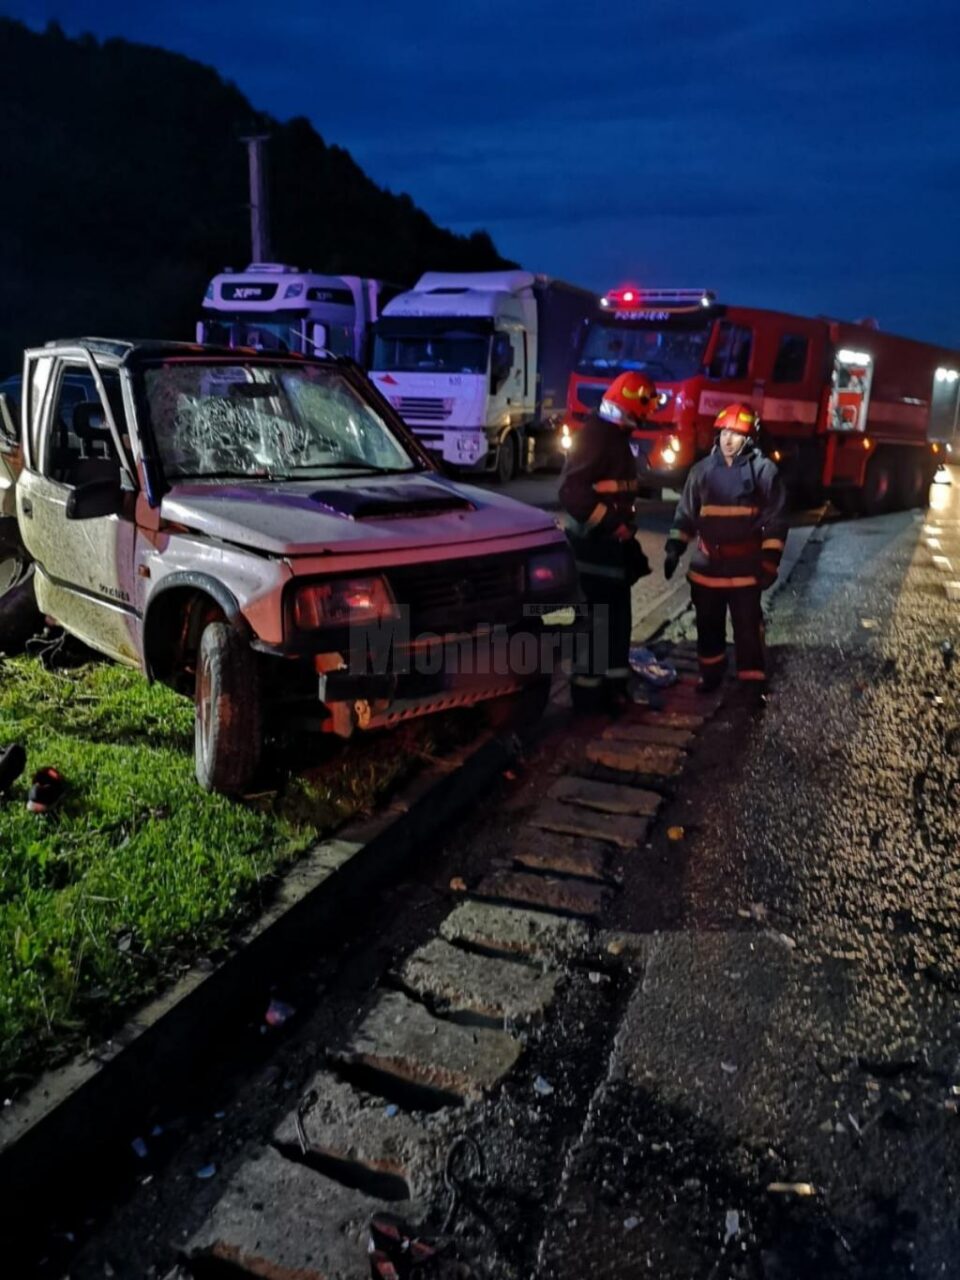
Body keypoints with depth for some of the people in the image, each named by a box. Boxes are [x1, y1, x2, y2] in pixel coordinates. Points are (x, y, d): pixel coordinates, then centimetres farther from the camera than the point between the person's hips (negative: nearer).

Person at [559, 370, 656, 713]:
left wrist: (625, 531, 22)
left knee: (617, 617, 14)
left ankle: (612, 687, 23)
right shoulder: (595, 435, -16)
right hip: (594, 546, -10)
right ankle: (588, 691, 2)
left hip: (610, 544, 10)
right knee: (599, 619, -7)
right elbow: (571, 491, -27)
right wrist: (612, 525, -24)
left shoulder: (614, 436, 16)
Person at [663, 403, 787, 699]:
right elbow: (685, 513, 10)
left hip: (745, 567, -3)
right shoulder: (702, 470, 4)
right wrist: (674, 549, 3)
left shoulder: (764, 471, -5)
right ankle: (711, 672, 29)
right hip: (707, 564, 3)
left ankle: (753, 680, 12)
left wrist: (769, 562, -9)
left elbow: (775, 521, -4)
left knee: (748, 627, 1)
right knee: (708, 624, 14)